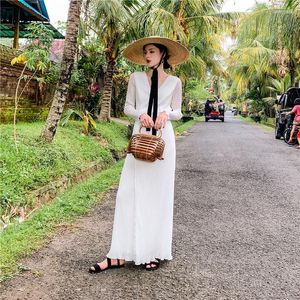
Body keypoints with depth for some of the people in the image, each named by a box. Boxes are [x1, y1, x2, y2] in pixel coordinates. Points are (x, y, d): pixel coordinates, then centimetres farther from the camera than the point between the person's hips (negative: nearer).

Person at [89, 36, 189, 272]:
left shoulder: (174, 82, 7)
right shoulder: (136, 78, 10)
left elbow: (178, 112, 9)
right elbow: (128, 107, 9)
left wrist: (166, 113, -13)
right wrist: (140, 114, -12)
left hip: (163, 138, -1)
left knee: (158, 193, 2)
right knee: (130, 192, -4)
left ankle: (154, 251, 12)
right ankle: (119, 255, -1)